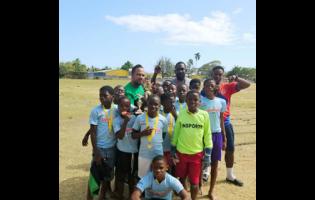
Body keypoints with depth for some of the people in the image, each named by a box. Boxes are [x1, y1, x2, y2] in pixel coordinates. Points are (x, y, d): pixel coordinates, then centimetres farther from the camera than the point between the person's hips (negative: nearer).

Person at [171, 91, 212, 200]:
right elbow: (176, 133, 3)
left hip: (197, 153, -1)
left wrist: (208, 154, -3)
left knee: (194, 182, 7)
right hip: (181, 152, 1)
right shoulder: (181, 114, -5)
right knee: (182, 178, 17)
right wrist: (173, 151, 4)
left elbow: (207, 134, -1)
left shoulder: (204, 115, -7)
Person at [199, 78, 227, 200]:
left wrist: (224, 138, 9)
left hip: (217, 134, 4)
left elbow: (221, 121, 9)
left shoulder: (221, 102, 3)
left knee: (215, 164, 11)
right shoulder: (200, 101, -7)